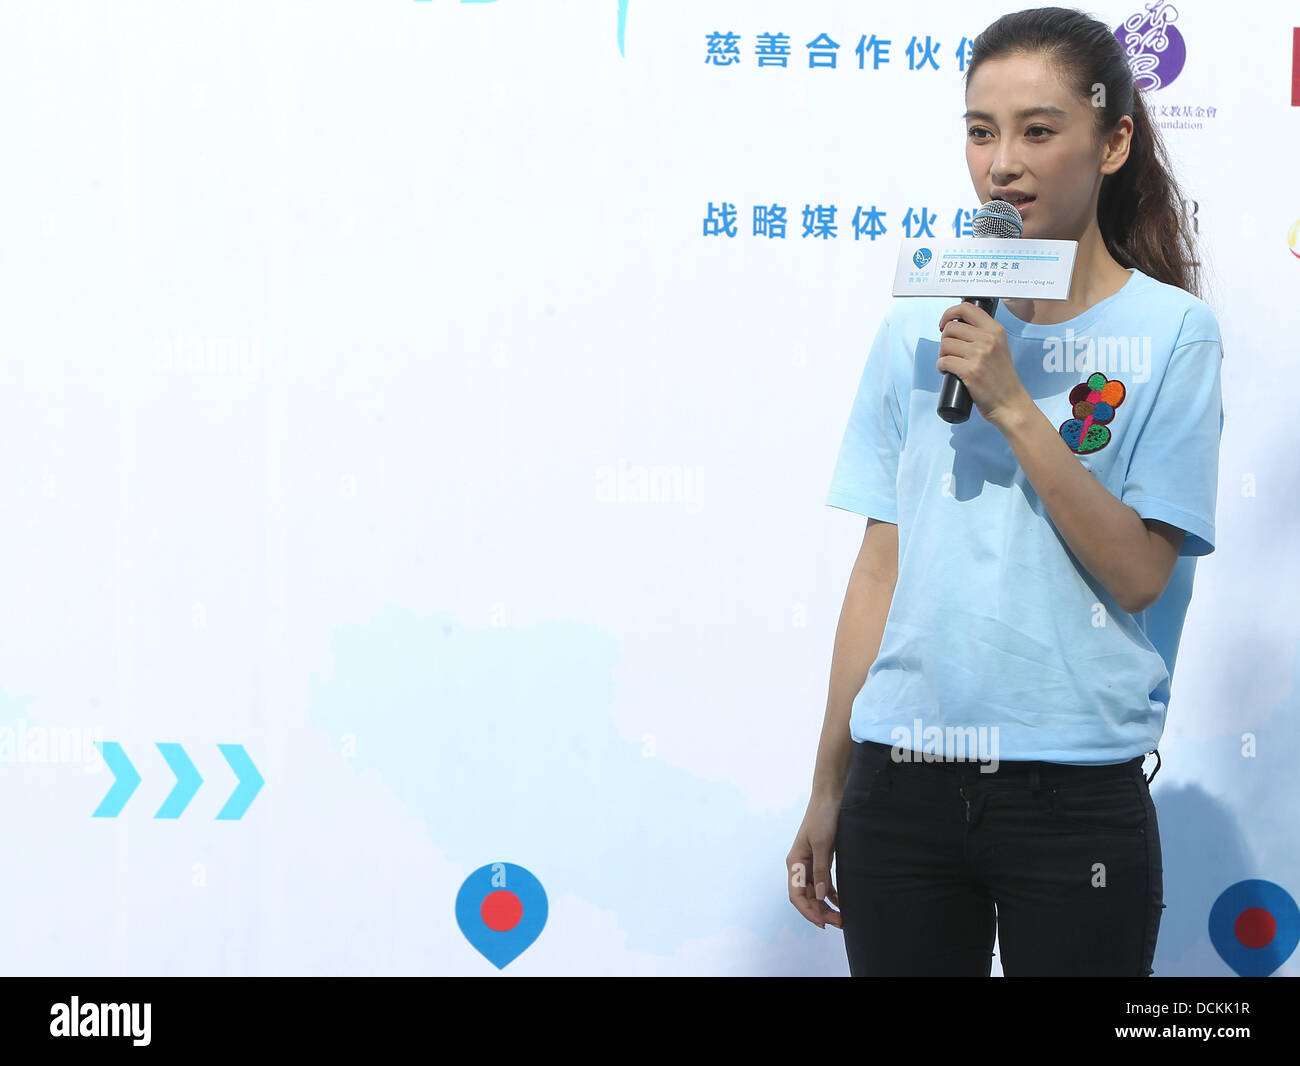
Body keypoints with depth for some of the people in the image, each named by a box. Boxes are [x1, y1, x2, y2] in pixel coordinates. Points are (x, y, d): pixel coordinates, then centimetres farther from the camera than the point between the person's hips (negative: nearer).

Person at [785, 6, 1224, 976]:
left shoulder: (1171, 332, -3)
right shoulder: (920, 328, 7)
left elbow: (1140, 573, -11)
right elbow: (882, 568, 9)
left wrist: (1012, 405, -17)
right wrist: (828, 792, 10)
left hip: (1076, 792, -3)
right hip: (903, 783, 3)